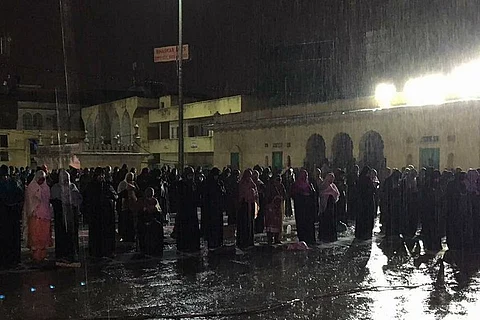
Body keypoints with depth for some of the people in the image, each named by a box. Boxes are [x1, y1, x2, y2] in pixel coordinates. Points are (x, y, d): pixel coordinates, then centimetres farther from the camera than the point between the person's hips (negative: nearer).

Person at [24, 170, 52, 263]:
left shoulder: (46, 188, 12)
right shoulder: (31, 188, 0)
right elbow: (29, 202, 1)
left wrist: (49, 215, 11)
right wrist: (31, 213, -5)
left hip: (45, 215, 4)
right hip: (35, 215, -4)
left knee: (44, 236, 4)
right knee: (35, 235, -4)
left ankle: (42, 255, 12)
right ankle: (35, 255, -1)